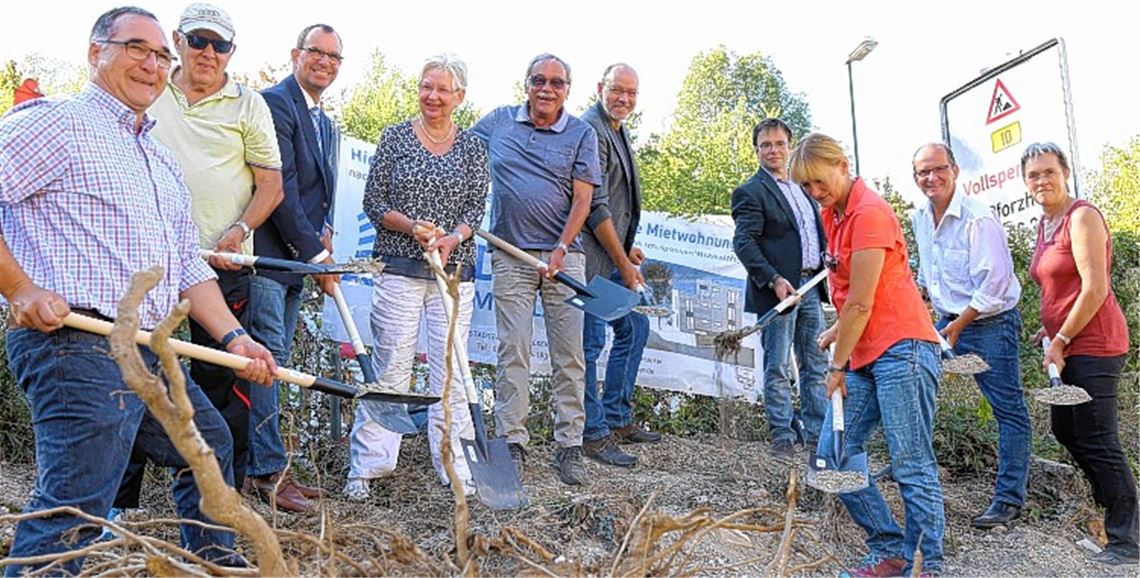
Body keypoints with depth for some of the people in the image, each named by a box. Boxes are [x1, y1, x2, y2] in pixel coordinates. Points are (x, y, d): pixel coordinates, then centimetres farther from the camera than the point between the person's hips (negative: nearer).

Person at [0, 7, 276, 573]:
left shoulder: (162, 162, 23)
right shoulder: (55, 122, -2)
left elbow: (188, 265, 21)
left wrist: (234, 337, 11)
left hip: (153, 355, 9)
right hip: (76, 342, -9)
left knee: (209, 445, 23)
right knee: (74, 505, -15)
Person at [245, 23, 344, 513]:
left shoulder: (327, 126, 21)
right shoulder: (275, 102, -9)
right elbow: (280, 185, -16)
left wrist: (323, 235, 5)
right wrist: (315, 252, -13)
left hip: (297, 258, 9)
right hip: (266, 253, -9)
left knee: (274, 362, 10)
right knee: (268, 358, -7)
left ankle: (264, 466, 17)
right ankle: (268, 470, 0)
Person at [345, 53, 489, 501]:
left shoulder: (473, 147, 10)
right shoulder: (395, 138, 5)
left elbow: (477, 207, 5)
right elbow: (373, 201, 2)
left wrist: (452, 238, -14)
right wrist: (412, 226, -14)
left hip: (454, 269, 2)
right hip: (398, 267, -1)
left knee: (450, 369, 3)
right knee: (391, 366, -2)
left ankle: (455, 465, 12)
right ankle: (365, 466, 7)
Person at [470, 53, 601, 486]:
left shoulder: (582, 134, 5)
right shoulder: (497, 122, 9)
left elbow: (582, 198, -1)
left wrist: (562, 248, -14)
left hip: (563, 256, 0)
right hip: (511, 256, 1)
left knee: (569, 355, 0)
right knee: (513, 351, 1)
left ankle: (569, 447, 7)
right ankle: (512, 443, 8)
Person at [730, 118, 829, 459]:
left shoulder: (802, 188, 18)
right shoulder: (751, 192, -6)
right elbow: (743, 242, -15)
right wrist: (774, 279, -25)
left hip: (810, 286, 7)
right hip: (778, 289, -7)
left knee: (816, 366, 11)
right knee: (778, 369, -1)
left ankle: (817, 434, 20)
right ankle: (782, 438, 6)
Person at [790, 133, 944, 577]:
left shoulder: (869, 212, -11)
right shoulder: (832, 215, 16)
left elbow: (861, 304, -12)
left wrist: (837, 365, -5)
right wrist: (837, 331, 11)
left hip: (901, 348, -9)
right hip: (864, 355, 9)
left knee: (911, 465, -6)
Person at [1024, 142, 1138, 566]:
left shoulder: (1082, 217, -13)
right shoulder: (1045, 223, 14)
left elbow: (1095, 289, -18)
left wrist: (1060, 340, -14)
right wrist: (1051, 328, 10)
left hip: (1093, 343, -10)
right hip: (1069, 345, 10)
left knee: (1096, 439, -6)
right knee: (1064, 427, 18)